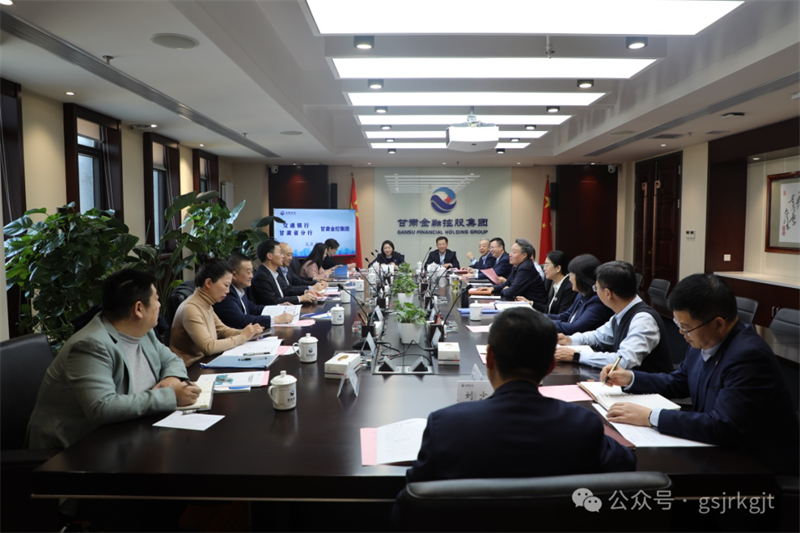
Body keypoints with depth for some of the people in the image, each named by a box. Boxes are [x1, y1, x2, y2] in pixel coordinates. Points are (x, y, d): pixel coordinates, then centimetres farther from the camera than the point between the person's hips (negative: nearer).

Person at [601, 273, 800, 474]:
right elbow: (678, 383, 15)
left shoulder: (749, 356, -27)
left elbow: (722, 427, -32)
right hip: (719, 448, 7)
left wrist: (650, 417, -29)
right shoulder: (704, 342, -3)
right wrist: (629, 378, 1)